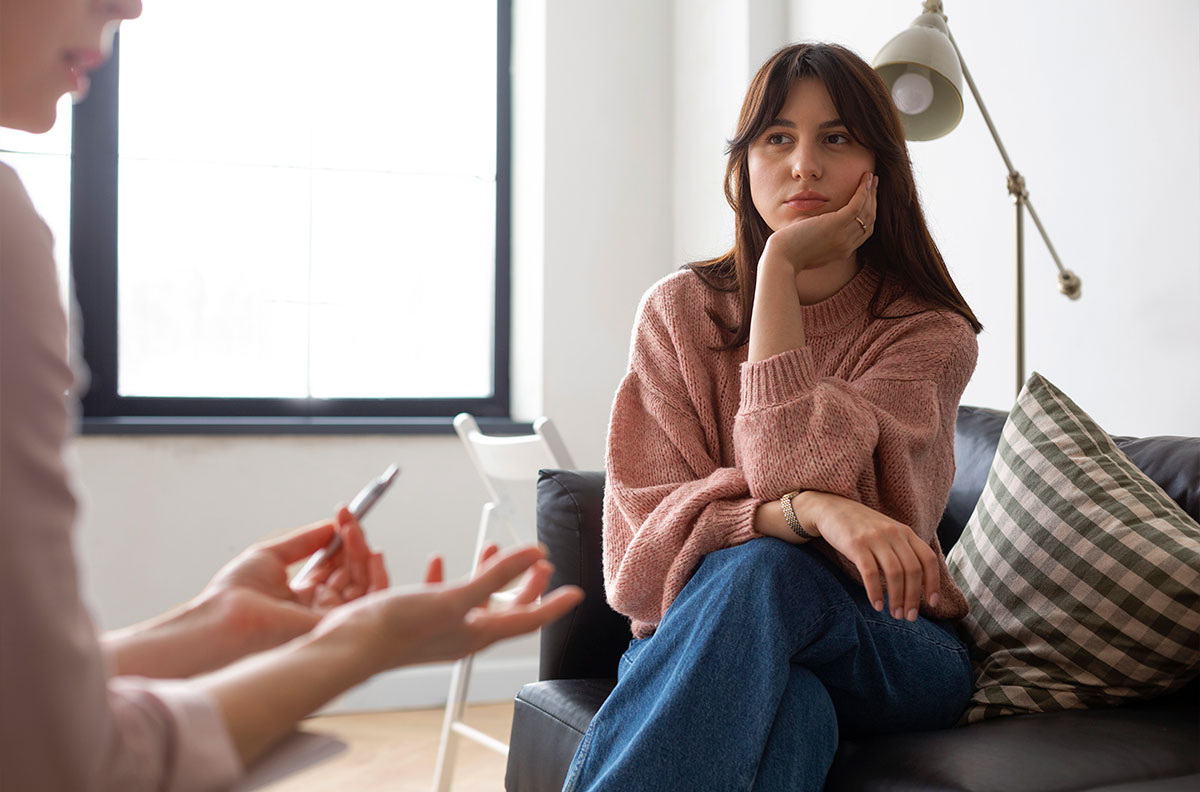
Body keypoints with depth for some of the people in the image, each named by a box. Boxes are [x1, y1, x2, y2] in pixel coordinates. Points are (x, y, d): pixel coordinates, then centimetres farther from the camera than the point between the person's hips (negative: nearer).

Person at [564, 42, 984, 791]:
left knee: (767, 575, -36)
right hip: (698, 633, 0)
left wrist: (781, 267, -16)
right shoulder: (680, 310, 2)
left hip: (886, 646, 0)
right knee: (789, 708, -37)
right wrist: (806, 511, -29)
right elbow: (646, 527, -9)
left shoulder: (931, 333, -2)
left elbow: (802, 471, -20)